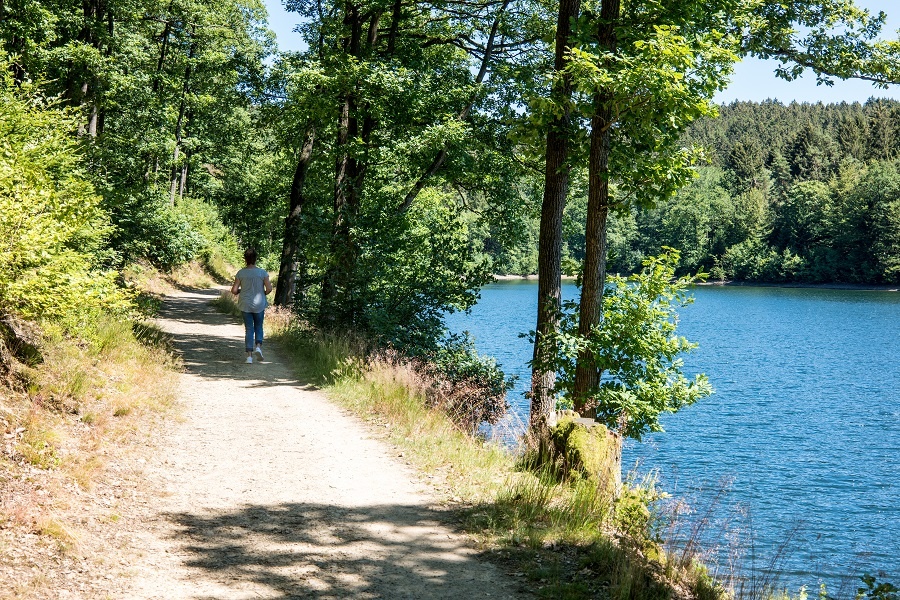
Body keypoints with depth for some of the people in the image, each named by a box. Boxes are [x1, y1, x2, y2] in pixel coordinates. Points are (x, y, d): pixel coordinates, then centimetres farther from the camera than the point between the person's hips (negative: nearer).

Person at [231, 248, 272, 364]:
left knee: (249, 329, 6)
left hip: (245, 305, 1)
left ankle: (249, 355, 1)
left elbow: (234, 290, -7)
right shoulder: (262, 273, -8)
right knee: (258, 326, 18)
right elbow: (269, 289, -11)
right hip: (259, 305, -1)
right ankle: (258, 346, -5)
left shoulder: (241, 273, -6)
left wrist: (239, 292, 16)